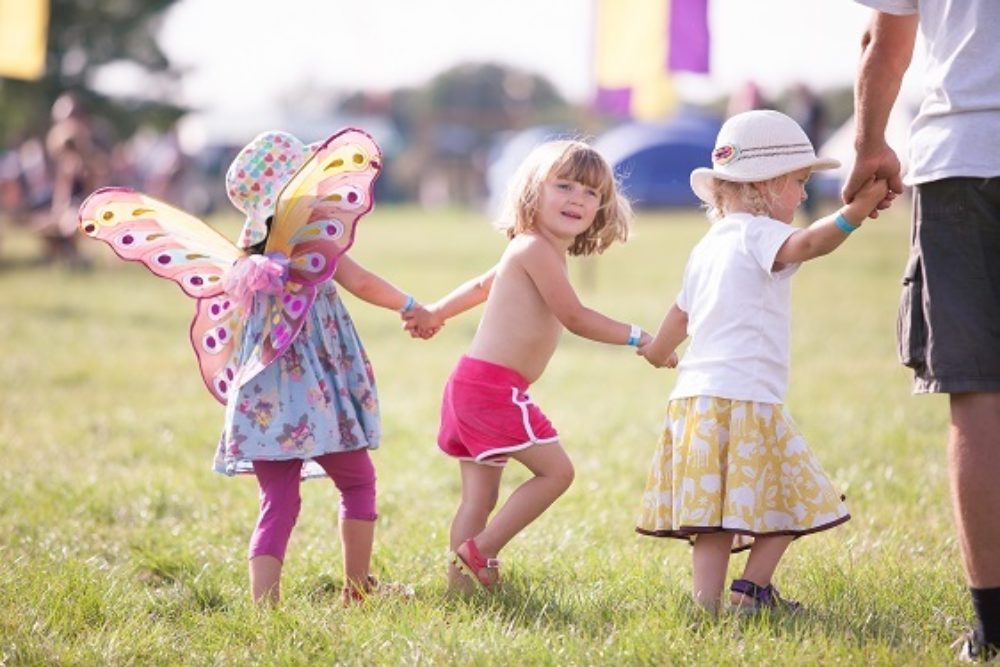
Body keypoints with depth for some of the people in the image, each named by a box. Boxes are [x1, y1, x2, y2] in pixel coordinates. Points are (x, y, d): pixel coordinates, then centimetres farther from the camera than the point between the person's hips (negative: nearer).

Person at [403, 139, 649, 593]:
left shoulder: (527, 252, 17)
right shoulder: (536, 249, -14)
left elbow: (483, 284, 34)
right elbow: (575, 318, -16)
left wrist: (435, 313, 48)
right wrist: (637, 337, -10)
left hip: (474, 385, 10)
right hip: (494, 386, -10)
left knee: (480, 496, 10)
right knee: (555, 470, -8)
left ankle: (461, 583, 11)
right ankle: (479, 552, -4)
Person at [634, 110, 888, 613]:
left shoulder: (707, 248, 22)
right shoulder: (757, 235, -4)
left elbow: (678, 316, 38)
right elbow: (805, 244, -28)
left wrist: (659, 353, 58)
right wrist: (855, 212, -43)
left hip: (694, 396, 8)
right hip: (744, 397, -8)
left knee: (714, 516, 4)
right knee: (790, 501, 1)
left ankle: (708, 600, -2)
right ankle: (751, 590, 0)